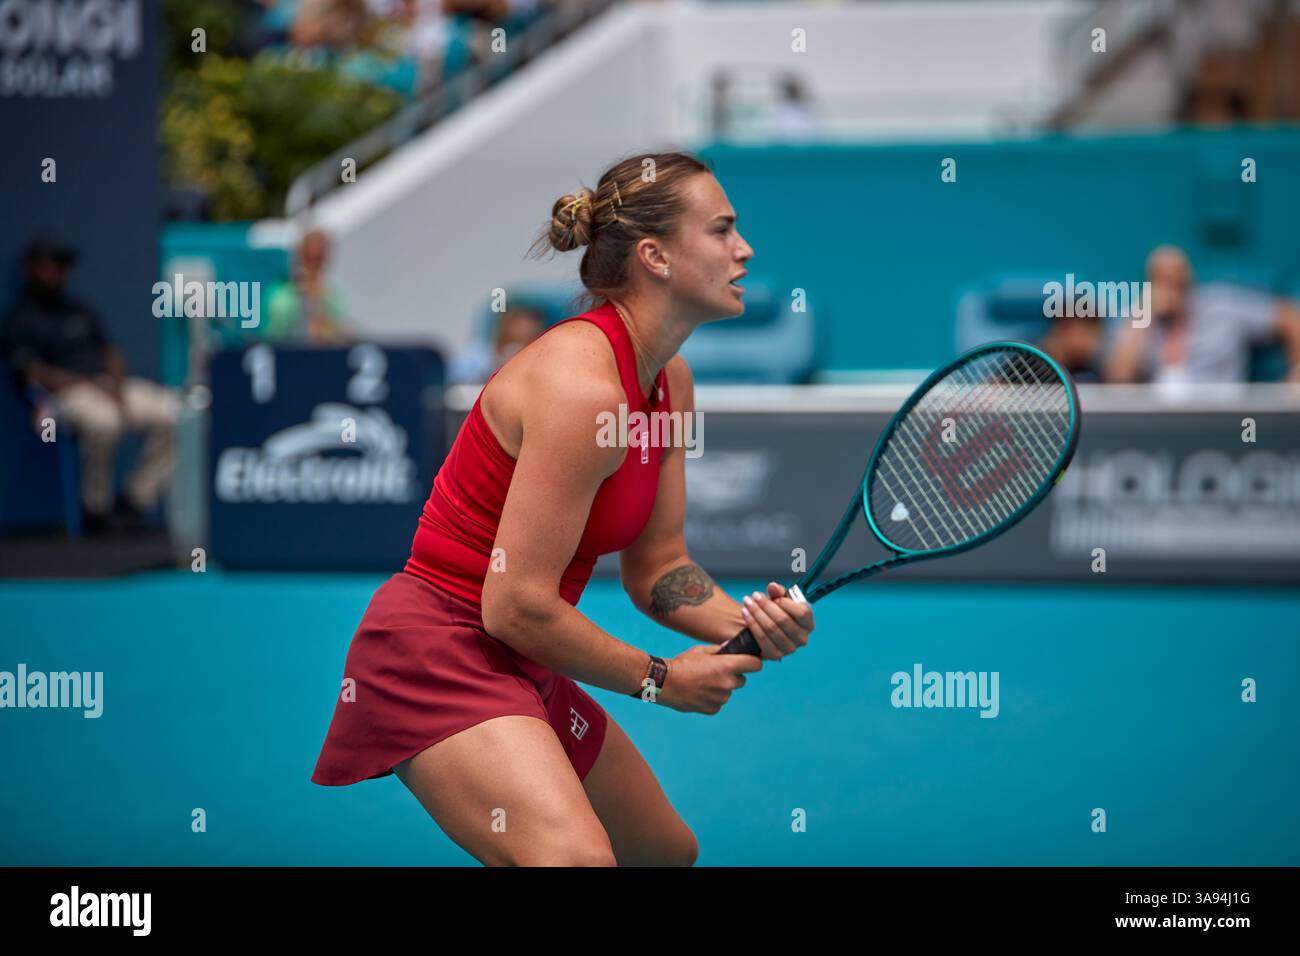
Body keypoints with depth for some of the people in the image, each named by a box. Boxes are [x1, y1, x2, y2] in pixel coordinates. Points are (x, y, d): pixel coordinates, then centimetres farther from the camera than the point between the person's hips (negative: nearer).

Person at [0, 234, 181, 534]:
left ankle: (136, 498, -9)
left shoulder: (79, 310, 23)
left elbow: (110, 352, 18)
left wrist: (115, 384, -5)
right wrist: (91, 385, -19)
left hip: (106, 385, 7)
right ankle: (95, 509, -20)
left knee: (172, 411, -14)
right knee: (102, 421, -40)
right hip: (63, 394, -7)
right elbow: (35, 374, -12)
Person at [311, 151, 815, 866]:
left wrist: (748, 625, -9)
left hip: (521, 669, 11)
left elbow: (655, 567, 11)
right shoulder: (583, 386, -23)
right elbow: (516, 605, -23)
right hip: (436, 649, -11)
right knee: (577, 856, -34)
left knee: (669, 853, 24)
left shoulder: (671, 384, 7)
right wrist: (658, 679, -11)